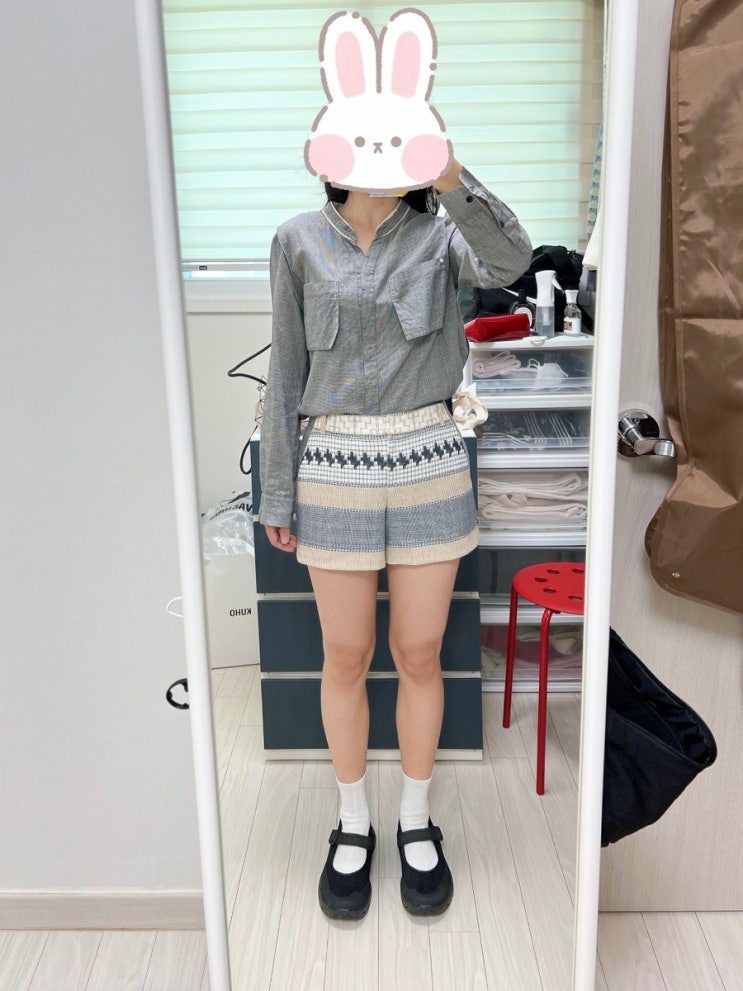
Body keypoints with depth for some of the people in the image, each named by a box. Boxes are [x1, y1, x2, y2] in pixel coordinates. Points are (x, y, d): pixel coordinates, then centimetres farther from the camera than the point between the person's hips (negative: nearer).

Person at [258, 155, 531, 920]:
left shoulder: (441, 237, 3)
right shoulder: (300, 241, 3)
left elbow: (509, 261, -20)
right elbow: (286, 375, 3)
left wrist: (448, 175, -34)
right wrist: (277, 494, 2)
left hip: (429, 465, 1)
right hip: (336, 467, 0)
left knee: (419, 656, 10)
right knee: (346, 659, 9)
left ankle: (416, 825, 32)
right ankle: (353, 827, 31)